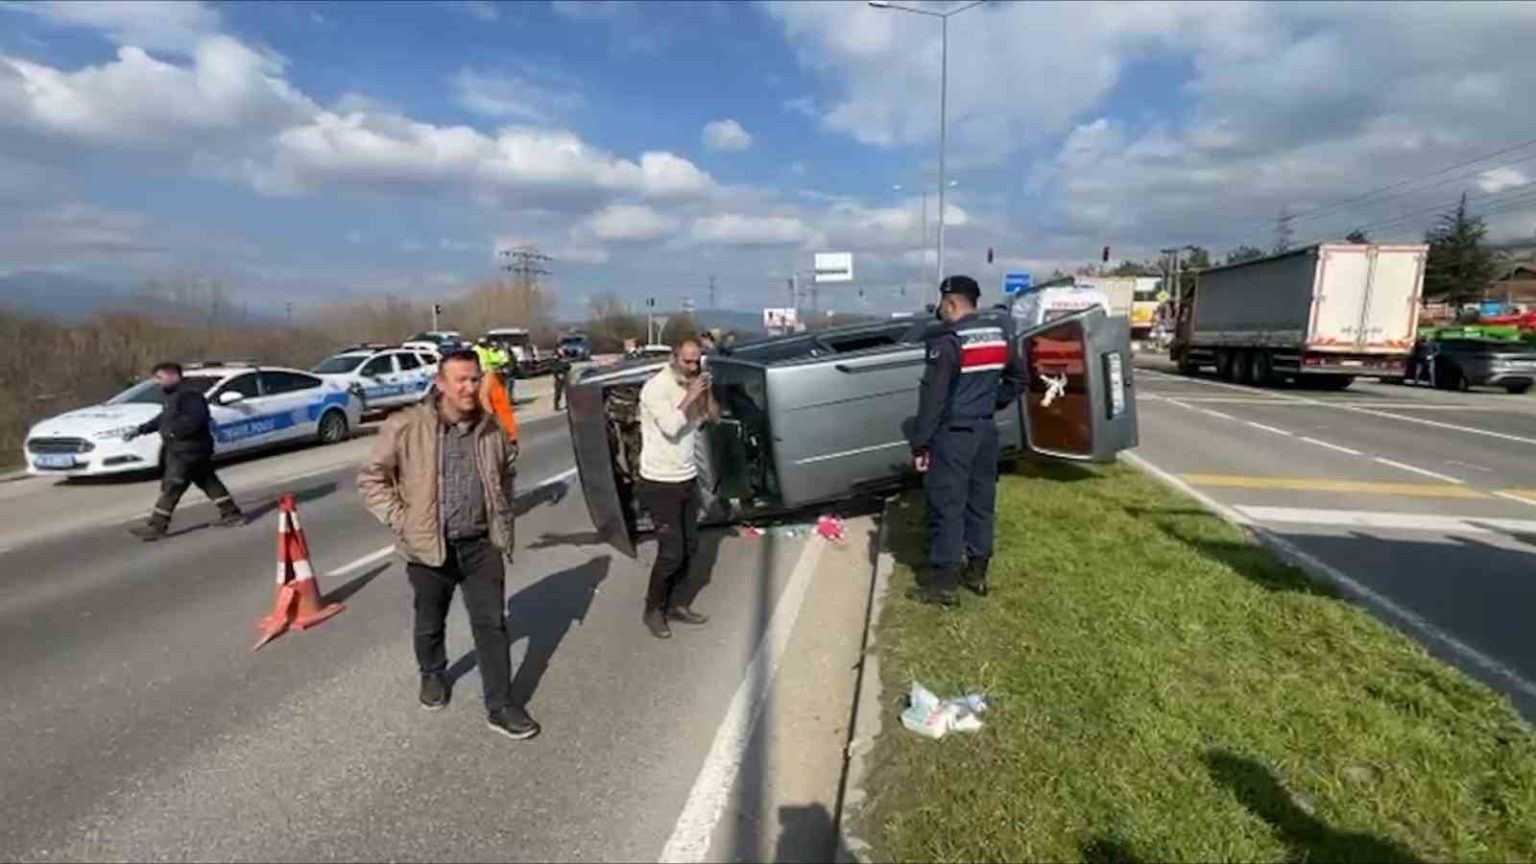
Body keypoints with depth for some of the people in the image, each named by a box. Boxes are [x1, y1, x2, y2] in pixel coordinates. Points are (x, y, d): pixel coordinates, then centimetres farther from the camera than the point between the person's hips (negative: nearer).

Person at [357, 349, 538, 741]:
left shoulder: (491, 429, 0)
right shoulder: (406, 427, -13)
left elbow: (505, 476, 17)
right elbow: (372, 479, -5)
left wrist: (502, 519, 11)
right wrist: (401, 520, -11)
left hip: (482, 544, 2)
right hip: (430, 545, -2)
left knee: (492, 624, 2)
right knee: (430, 623, 19)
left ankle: (500, 707, 12)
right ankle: (433, 675, 48)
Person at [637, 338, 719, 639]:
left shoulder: (691, 385, 4)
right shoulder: (655, 387, -17)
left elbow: (713, 416, 6)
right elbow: (670, 426, -27)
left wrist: (706, 392, -9)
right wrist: (691, 396, -21)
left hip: (687, 478, 7)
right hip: (660, 483, -7)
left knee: (689, 547, 12)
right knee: (671, 552, -5)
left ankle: (678, 604, 28)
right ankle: (654, 610, 15)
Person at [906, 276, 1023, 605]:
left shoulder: (948, 341, -16)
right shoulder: (998, 336, 9)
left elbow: (933, 397, -18)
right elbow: (1017, 378, 22)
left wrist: (920, 443, -15)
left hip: (953, 435, -8)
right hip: (986, 431, 8)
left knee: (946, 507, -1)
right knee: (980, 502, 14)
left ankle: (943, 582, 4)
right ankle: (976, 572, 24)